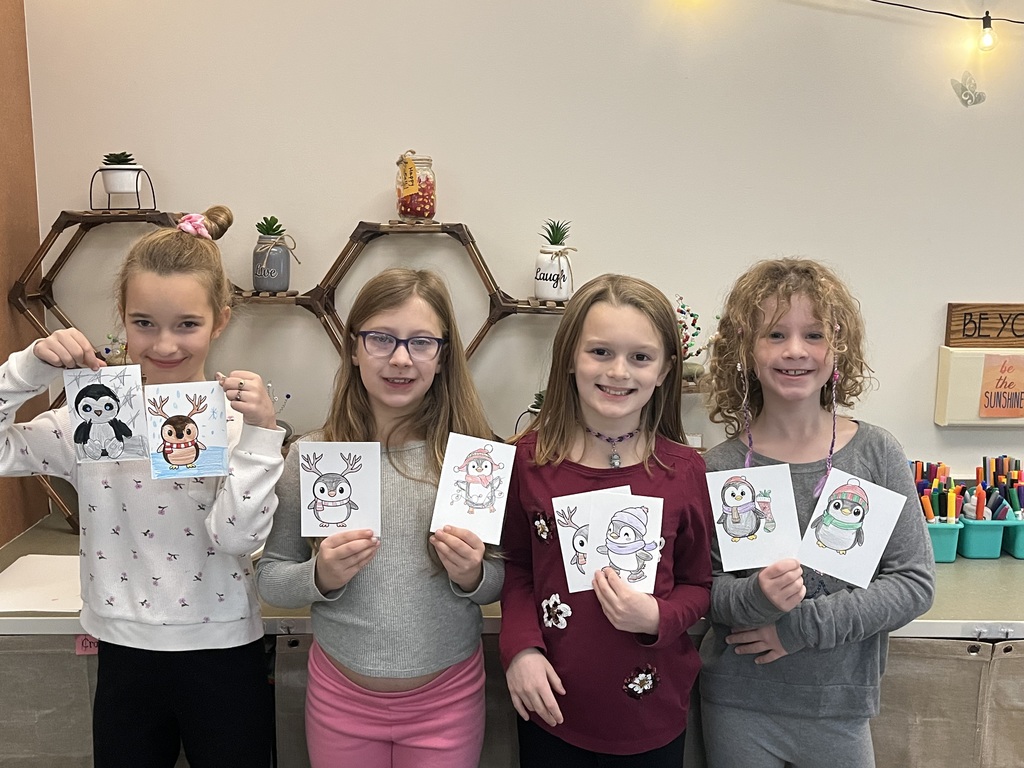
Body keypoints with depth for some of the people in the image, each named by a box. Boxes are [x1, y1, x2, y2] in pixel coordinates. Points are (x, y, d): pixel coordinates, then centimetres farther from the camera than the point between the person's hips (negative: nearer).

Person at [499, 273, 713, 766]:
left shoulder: (683, 471, -10)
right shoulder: (530, 458, -9)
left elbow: (698, 585, 1)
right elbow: (517, 565, 3)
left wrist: (656, 618, -17)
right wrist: (521, 647, -10)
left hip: (652, 714, 0)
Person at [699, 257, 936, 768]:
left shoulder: (876, 454, -7)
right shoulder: (719, 468, -9)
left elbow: (915, 582, -8)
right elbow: (702, 587, -6)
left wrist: (804, 624, -16)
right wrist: (755, 597, -26)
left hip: (838, 706, 1)